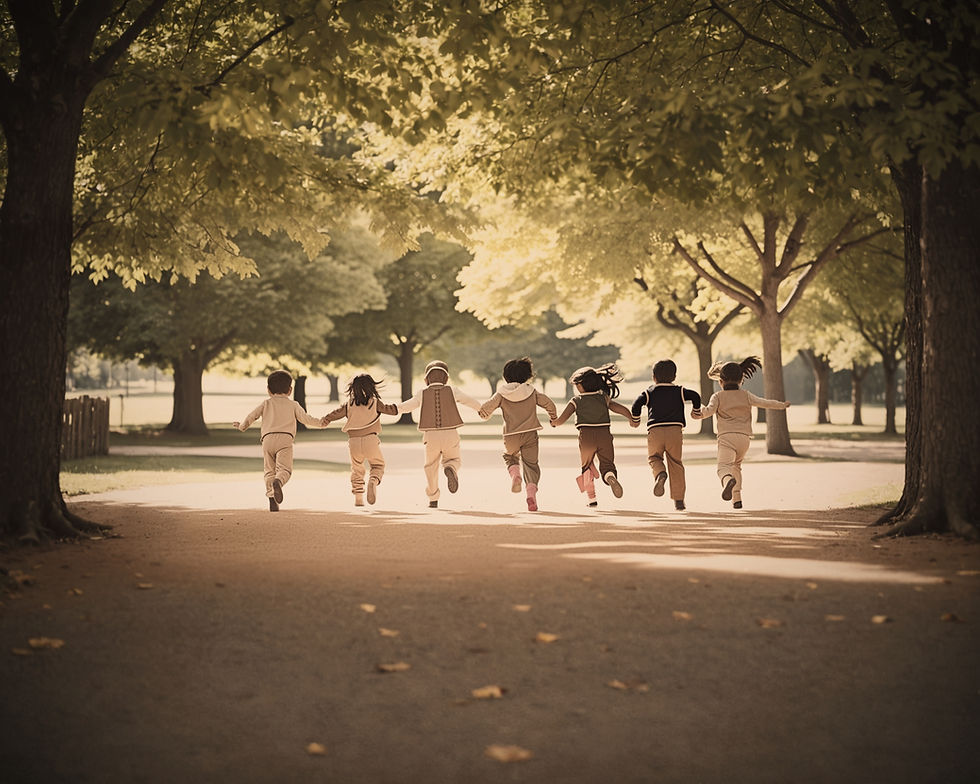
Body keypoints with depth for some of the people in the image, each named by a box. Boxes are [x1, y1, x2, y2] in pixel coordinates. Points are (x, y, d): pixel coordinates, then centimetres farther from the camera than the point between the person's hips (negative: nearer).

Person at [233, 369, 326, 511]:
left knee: (269, 470, 7)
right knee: (284, 468, -12)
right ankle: (278, 482, -46)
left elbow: (252, 416, 15)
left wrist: (242, 426, 33)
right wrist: (321, 422, 34)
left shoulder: (266, 403, 19)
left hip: (267, 438, 2)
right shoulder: (293, 405, 17)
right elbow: (306, 419, 18)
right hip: (285, 438, -2)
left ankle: (271, 497, -9)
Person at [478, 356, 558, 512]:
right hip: (530, 434, 0)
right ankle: (532, 492, -13)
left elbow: (486, 408, -3)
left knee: (509, 456, 28)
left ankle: (514, 474, -4)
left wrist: (484, 414, 22)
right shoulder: (532, 392, 2)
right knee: (531, 463, 9)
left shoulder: (502, 394, 0)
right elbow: (549, 403, 4)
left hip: (511, 436, 0)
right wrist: (553, 418, 24)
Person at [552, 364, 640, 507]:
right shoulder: (604, 398, 11)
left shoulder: (576, 401, 4)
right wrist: (634, 420, 23)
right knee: (607, 464, 5)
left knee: (586, 467, 20)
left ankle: (591, 498, 16)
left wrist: (553, 422, 21)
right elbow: (623, 409, 6)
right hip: (604, 435, 1)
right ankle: (611, 478, -31)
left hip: (586, 436, -1)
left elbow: (561, 420, -1)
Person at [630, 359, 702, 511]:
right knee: (675, 464, 9)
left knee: (654, 458, 15)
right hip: (675, 430, 1)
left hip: (655, 431, -1)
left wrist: (635, 419, 12)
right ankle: (678, 499, 7)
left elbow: (636, 404, -3)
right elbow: (695, 396, 2)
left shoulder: (649, 391, 11)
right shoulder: (679, 391, 14)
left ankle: (660, 473, -21)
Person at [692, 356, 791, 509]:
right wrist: (782, 404, 26)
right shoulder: (746, 395, 14)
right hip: (744, 436, 4)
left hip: (726, 436, -4)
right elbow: (763, 403, 15)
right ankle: (736, 498, 20)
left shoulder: (718, 396, 7)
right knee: (736, 465, 26)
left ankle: (728, 480, -55)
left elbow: (710, 409, -11)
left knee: (724, 465, -19)